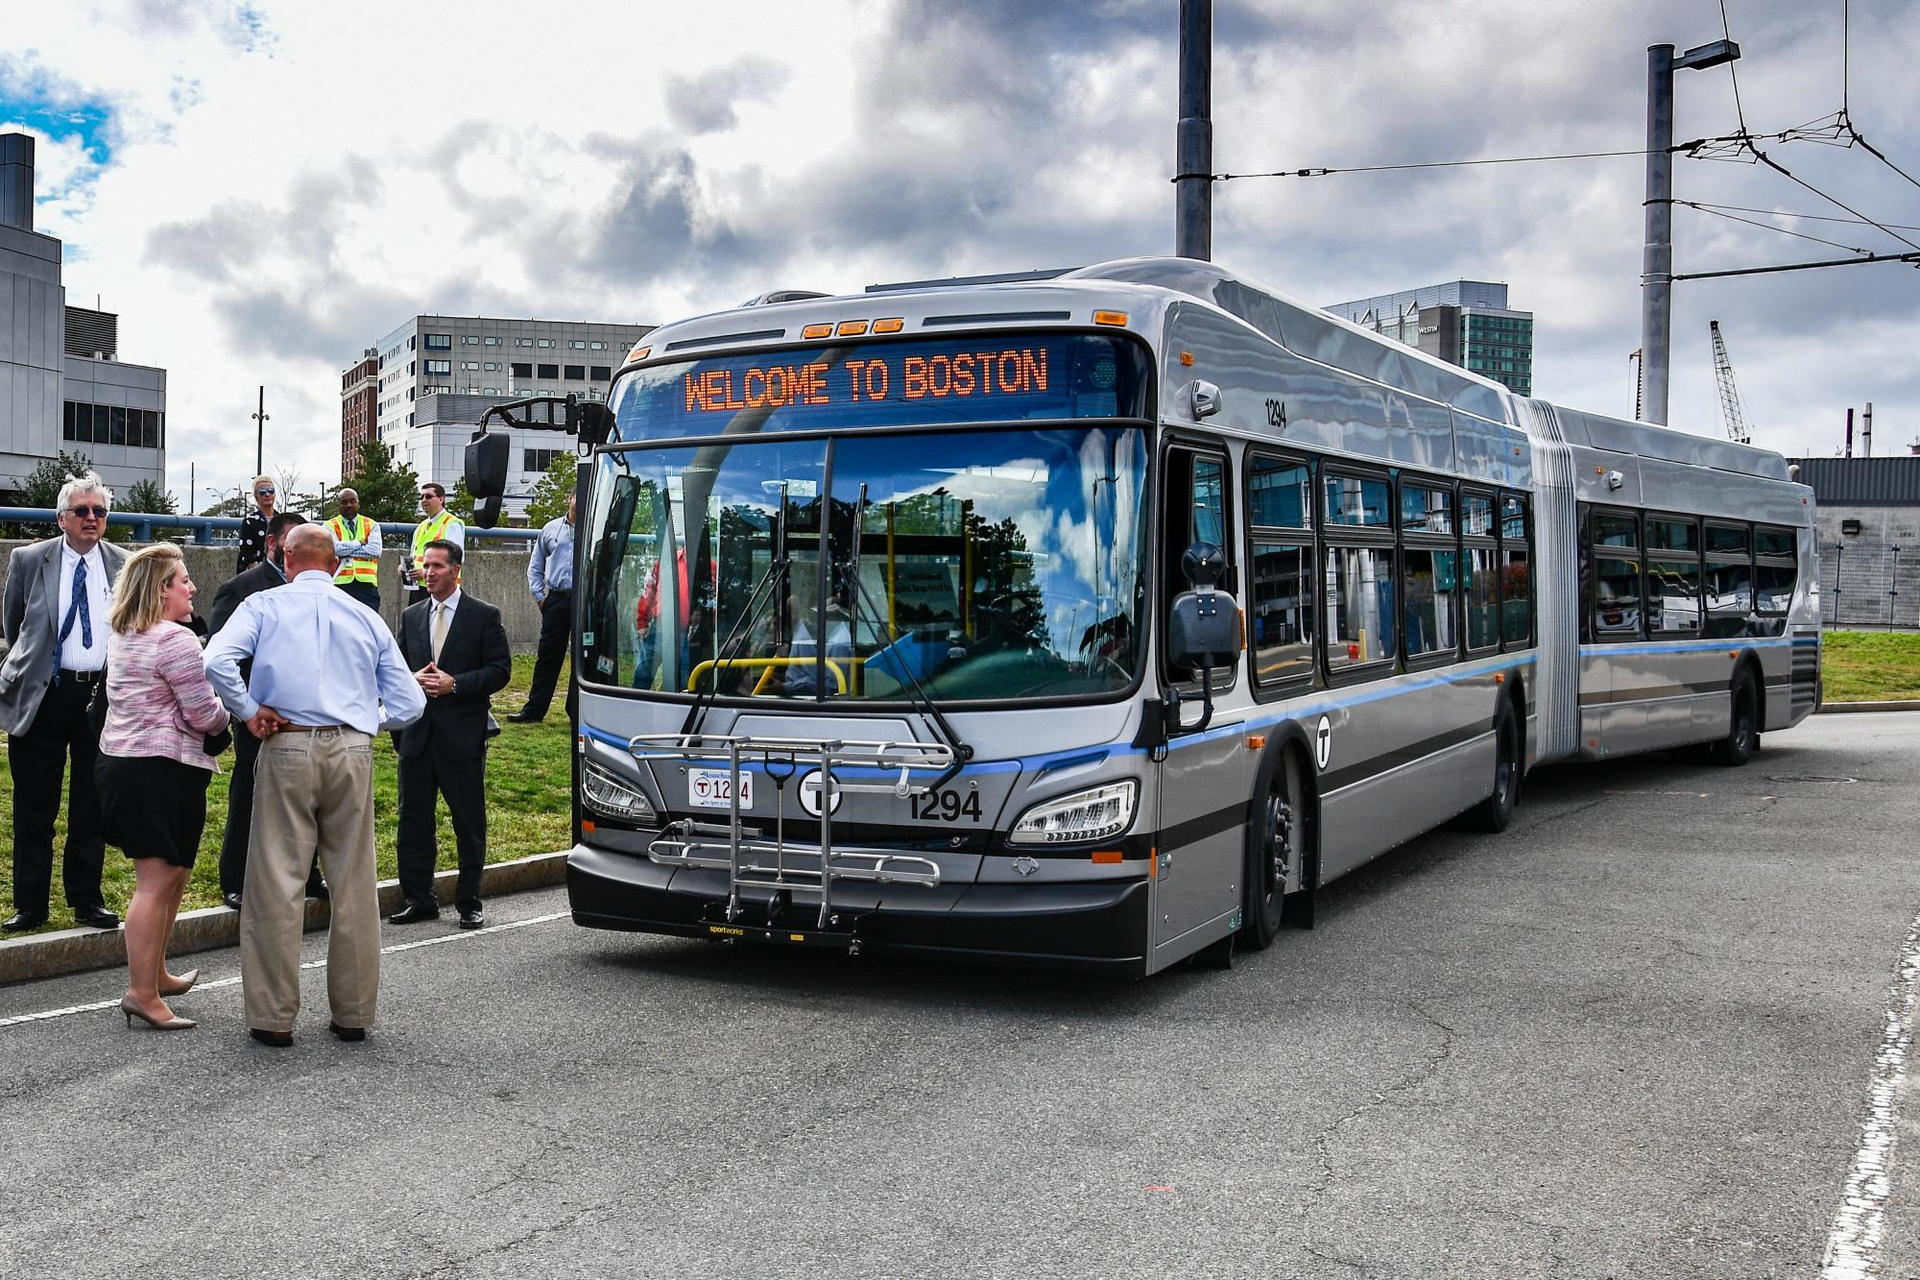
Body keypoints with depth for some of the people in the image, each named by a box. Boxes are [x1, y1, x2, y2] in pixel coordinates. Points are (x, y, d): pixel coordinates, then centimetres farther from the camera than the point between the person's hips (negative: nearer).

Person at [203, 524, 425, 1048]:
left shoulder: (265, 605, 5)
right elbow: (409, 703, 10)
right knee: (354, 885, 8)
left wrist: (249, 712, -2)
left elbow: (217, 660, -13)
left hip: (288, 748, -2)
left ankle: (274, 1016, 5)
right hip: (352, 752, 2)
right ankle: (353, 1013, 15)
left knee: (277, 883, 2)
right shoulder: (366, 617, 13)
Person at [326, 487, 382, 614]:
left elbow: (375, 550, -5)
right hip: (340, 584, -1)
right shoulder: (330, 526, 9)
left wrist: (347, 550, -8)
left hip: (367, 585, 1)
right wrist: (360, 543, -3)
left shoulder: (372, 525, 12)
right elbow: (335, 548, -11)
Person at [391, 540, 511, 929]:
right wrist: (412, 679, -6)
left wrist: (454, 684, -16)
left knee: (469, 823, 2)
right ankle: (418, 900, 18)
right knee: (414, 821, 8)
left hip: (463, 736, -4)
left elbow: (499, 670, -5)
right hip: (417, 734, 5)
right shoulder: (411, 617, 13)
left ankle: (469, 903, 12)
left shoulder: (484, 616, -1)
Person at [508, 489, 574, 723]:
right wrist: (539, 596, 8)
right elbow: (535, 567, 18)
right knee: (547, 656, 5)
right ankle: (534, 710, 9)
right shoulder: (551, 529, 13)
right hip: (556, 600, 2)